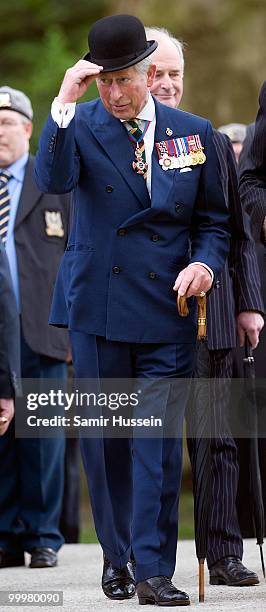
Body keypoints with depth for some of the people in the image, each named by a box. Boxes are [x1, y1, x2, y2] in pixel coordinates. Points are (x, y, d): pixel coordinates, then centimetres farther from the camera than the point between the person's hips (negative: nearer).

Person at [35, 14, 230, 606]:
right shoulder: (82, 126, 0)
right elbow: (53, 180, -20)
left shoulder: (194, 133, 5)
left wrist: (205, 263, -7)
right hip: (97, 307, 0)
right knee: (104, 440, 8)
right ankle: (116, 558, 20)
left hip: (166, 311, 0)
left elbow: (213, 220, 12)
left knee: (158, 441, -5)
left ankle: (153, 569, -3)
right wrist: (64, 103, -27)